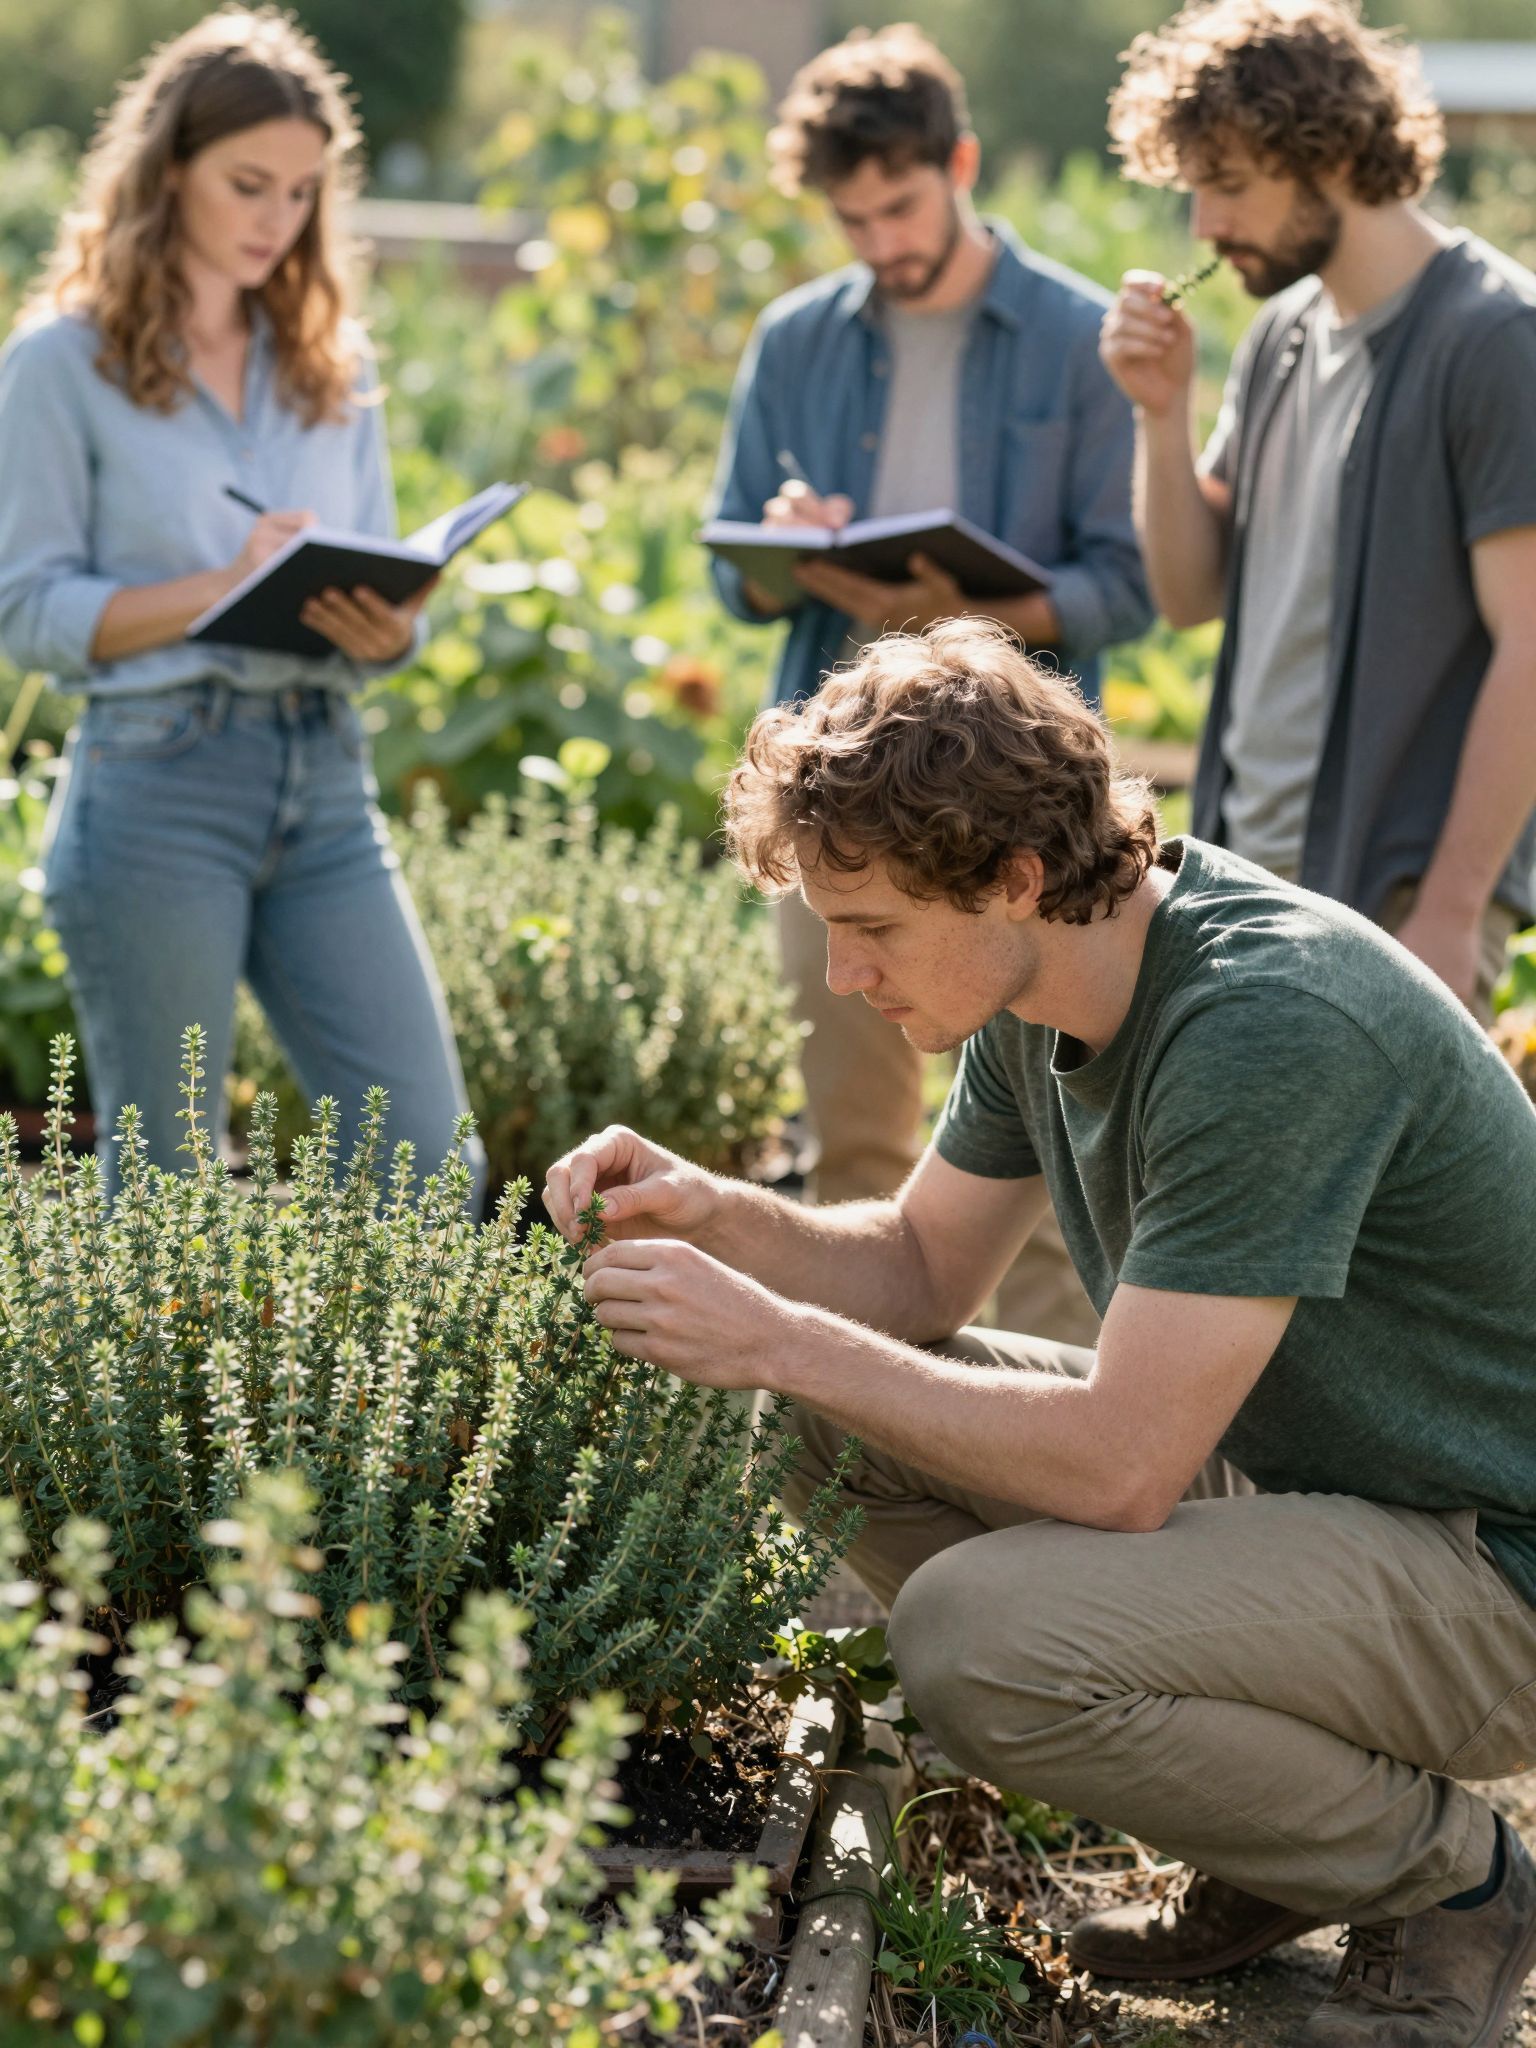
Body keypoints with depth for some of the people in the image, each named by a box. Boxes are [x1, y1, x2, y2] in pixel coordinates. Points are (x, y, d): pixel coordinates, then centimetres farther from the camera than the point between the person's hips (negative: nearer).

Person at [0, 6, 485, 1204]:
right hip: (157, 782, -4)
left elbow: (383, 598, 15)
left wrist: (387, 627, -9)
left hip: (327, 778, 5)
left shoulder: (331, 362, 13)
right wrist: (225, 587, -18)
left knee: (427, 1161, 0)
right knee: (166, 1186, 4)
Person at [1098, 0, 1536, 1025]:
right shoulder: (1283, 333, 12)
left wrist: (1451, 909, -18)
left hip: (1396, 891, -7)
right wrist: (1163, 410, -1)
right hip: (1253, 863, 7)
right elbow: (1193, 590, 15)